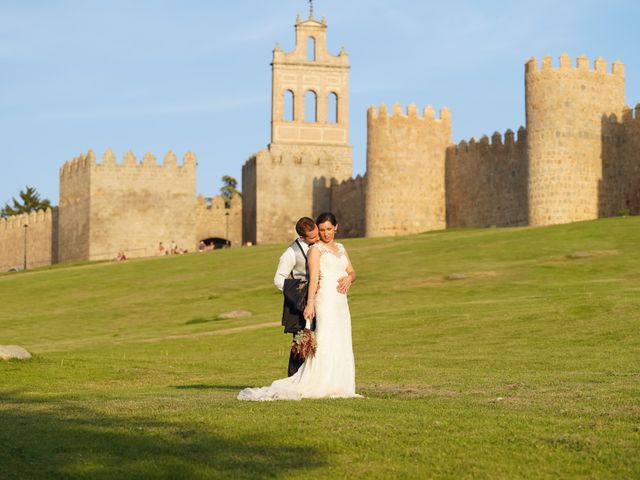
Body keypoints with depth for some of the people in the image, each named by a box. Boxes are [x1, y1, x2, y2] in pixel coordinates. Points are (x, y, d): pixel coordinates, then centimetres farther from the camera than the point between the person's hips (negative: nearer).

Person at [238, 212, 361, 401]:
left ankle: (338, 387, 9)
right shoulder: (316, 249, -2)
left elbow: (352, 272, 18)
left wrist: (349, 278, -7)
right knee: (326, 341, -13)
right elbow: (314, 277, -13)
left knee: (342, 345, 6)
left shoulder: (341, 248, 19)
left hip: (341, 301, 7)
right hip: (326, 298, -7)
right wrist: (310, 303, -22)